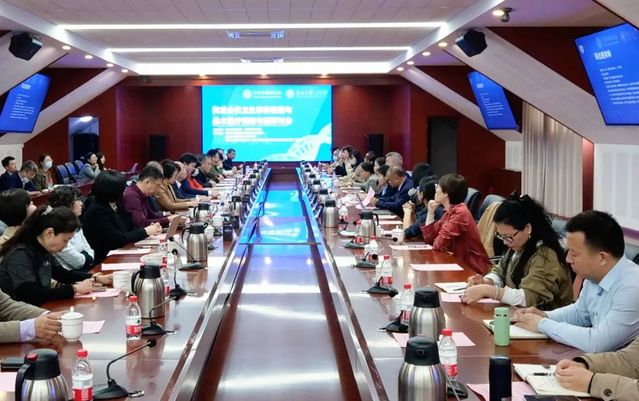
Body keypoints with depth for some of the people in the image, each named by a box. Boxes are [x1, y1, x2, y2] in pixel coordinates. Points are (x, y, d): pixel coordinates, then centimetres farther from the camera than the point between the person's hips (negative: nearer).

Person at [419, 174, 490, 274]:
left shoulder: (460, 213, -20)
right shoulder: (449, 212, 7)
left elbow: (439, 244, -23)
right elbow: (429, 238, 8)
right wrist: (431, 212, 2)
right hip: (459, 262, 7)